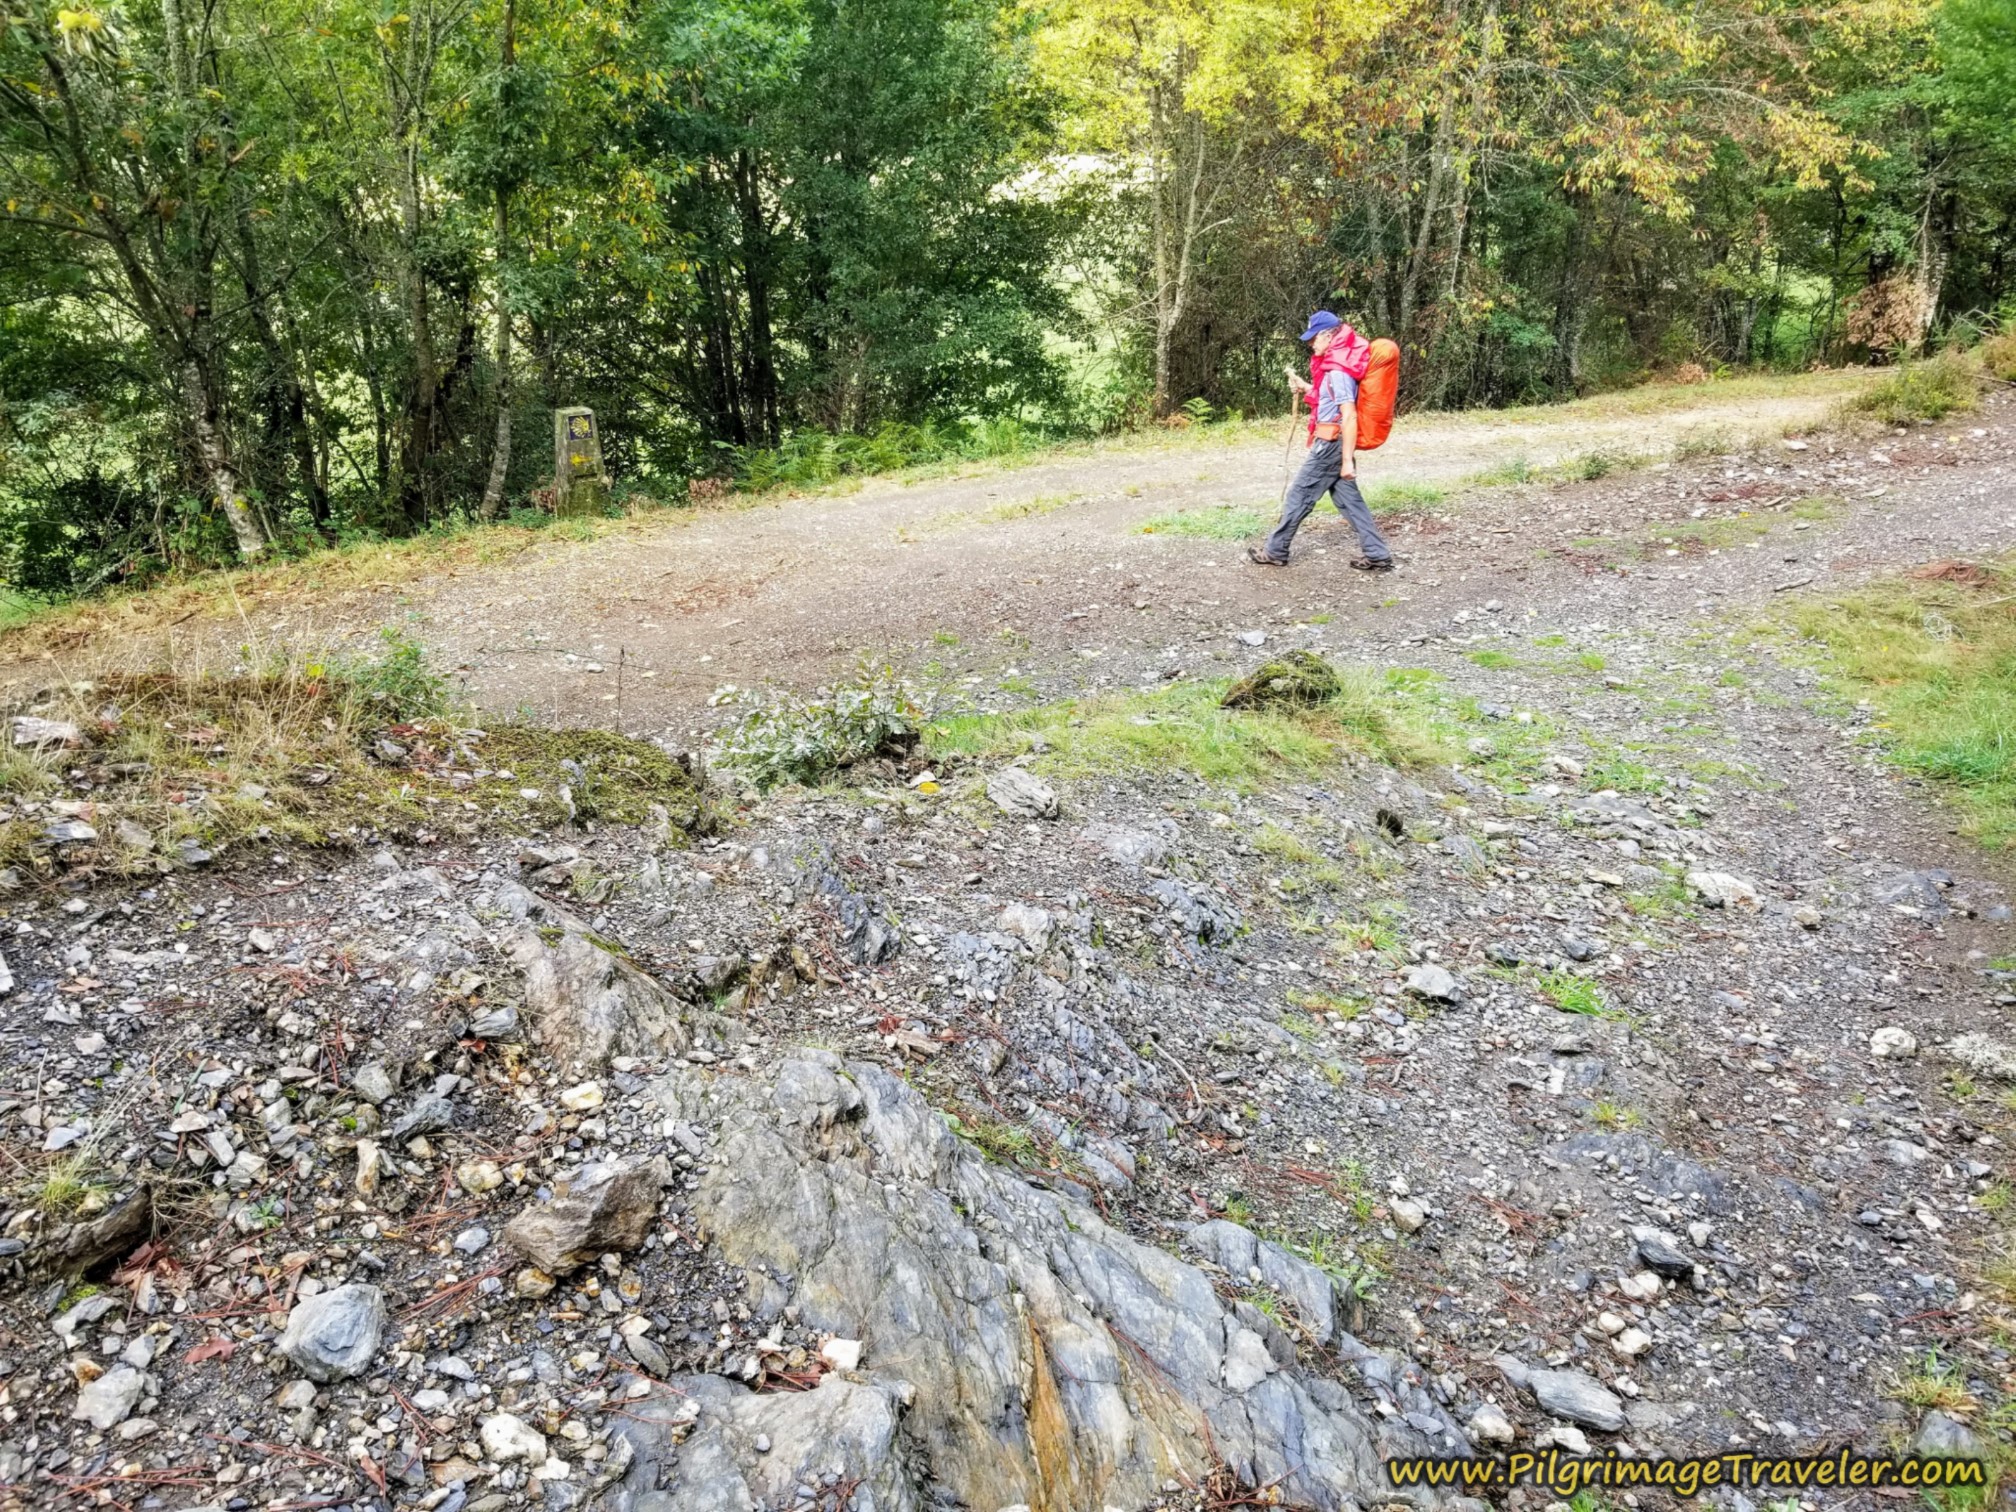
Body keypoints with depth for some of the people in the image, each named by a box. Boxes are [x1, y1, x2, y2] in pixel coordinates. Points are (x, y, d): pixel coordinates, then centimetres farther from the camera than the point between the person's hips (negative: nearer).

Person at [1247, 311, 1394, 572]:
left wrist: (1347, 460, -26)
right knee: (1348, 499, 10)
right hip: (1335, 443, 10)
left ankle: (1275, 552, 14)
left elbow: (1349, 417, -24)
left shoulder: (1338, 371, -20)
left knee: (1299, 495, 2)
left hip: (1331, 444, -10)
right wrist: (1306, 389, 14)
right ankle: (1377, 555, 8)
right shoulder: (1336, 364, 10)